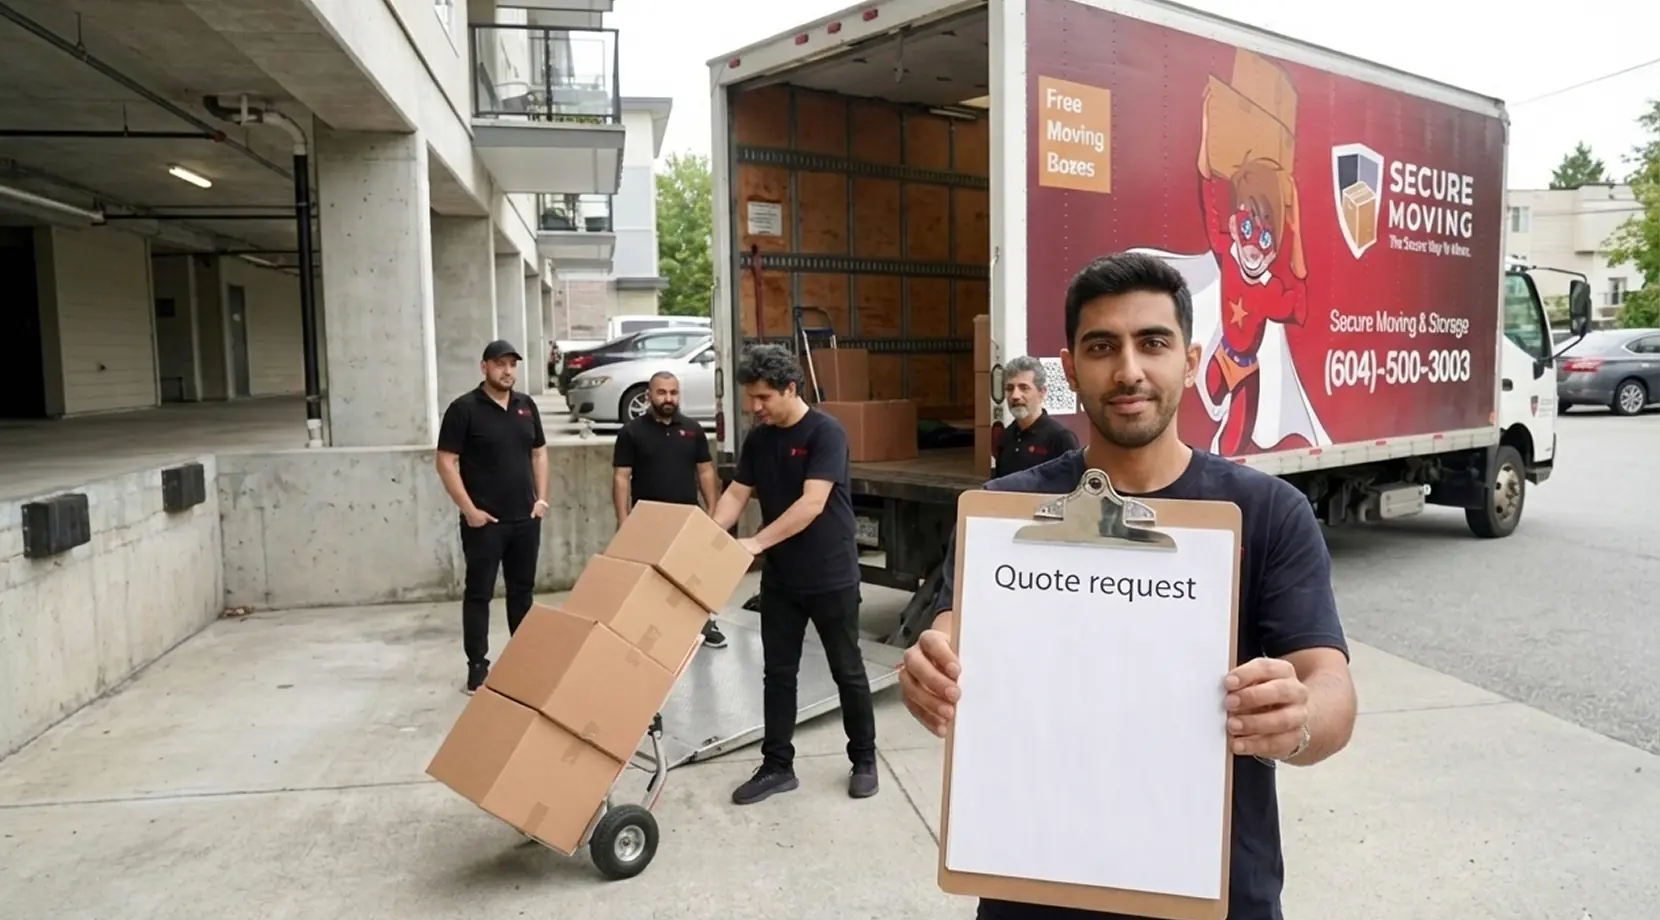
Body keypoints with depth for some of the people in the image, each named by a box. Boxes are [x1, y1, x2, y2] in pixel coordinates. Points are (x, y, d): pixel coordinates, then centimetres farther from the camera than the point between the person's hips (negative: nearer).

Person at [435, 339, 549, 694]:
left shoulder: (526, 405, 9)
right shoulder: (464, 408, -8)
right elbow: (446, 463, -10)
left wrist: (541, 497, 6)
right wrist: (469, 509, -14)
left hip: (526, 519, 6)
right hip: (484, 522, -5)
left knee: (523, 591, 14)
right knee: (479, 594, 2)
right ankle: (477, 666, 8)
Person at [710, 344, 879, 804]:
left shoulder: (826, 433, -17)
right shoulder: (757, 439, 4)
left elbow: (812, 504, -25)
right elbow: (736, 494, 4)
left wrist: (757, 542, -30)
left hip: (831, 576, -5)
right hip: (779, 577, 6)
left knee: (847, 671, 9)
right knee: (778, 672, 9)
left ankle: (864, 759, 25)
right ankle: (777, 766, 20)